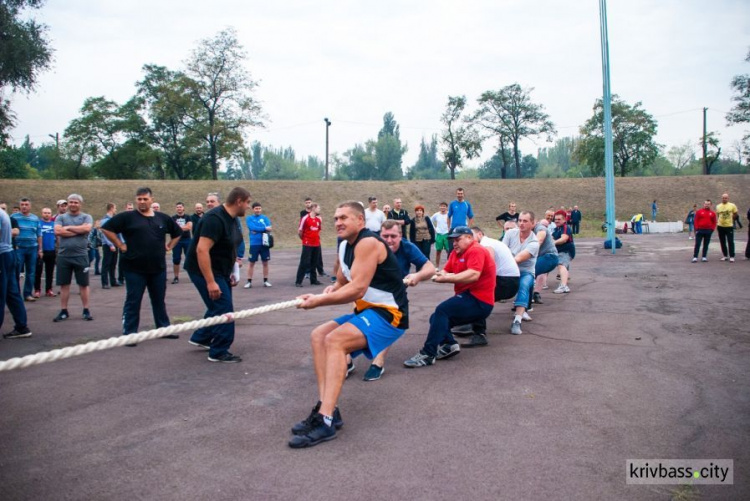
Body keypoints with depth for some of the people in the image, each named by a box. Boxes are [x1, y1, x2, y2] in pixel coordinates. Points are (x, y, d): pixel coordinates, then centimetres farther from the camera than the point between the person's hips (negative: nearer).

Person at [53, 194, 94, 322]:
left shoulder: (86, 217, 4)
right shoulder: (61, 217, 8)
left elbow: (87, 228, -16)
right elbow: (57, 231, -9)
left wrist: (68, 228, -7)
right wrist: (78, 231, -10)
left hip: (81, 256, -2)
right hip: (63, 256, 2)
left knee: (83, 284, 4)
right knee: (64, 284, 7)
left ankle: (86, 310, 12)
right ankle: (63, 311, 16)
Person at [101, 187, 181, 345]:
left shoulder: (163, 218, 7)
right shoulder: (127, 217, -6)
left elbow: (177, 233, 21)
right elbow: (107, 228, -8)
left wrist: (169, 246, 10)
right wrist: (121, 245, -9)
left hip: (158, 268, 4)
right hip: (135, 268, -4)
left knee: (159, 300, 15)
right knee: (133, 302, 1)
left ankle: (164, 328, 27)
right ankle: (129, 334, 8)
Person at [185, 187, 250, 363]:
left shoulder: (231, 219, 5)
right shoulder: (215, 219, -25)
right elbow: (202, 250, -31)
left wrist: (229, 273, 16)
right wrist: (210, 282, -33)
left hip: (220, 270, 10)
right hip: (205, 270, -10)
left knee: (219, 306, 20)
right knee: (224, 309, -9)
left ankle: (200, 338, 38)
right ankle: (219, 352, 2)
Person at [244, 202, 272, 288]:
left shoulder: (265, 218, 7)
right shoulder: (249, 218, 2)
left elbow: (269, 228, -7)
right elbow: (253, 228, -14)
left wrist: (258, 230, -16)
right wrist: (264, 228, -11)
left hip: (264, 243, 2)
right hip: (254, 244, -2)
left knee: (265, 262, 7)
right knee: (251, 263, 1)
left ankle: (265, 281, 16)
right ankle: (249, 282, 8)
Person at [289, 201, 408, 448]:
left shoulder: (368, 243, -17)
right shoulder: (345, 246, 12)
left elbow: (357, 289, -24)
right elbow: (342, 283, 20)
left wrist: (319, 301, -18)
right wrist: (331, 289, -3)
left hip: (388, 314, -10)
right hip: (367, 311, 10)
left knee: (334, 341, -25)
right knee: (318, 336, 2)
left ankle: (326, 420, -28)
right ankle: (327, 408, -5)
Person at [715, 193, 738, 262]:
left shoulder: (732, 205, -2)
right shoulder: (718, 206, 6)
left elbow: (735, 215, 7)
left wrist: (730, 219, 5)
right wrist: (717, 222, 4)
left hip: (729, 226, -3)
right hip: (720, 226, 3)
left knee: (730, 242, -5)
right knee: (722, 242, 8)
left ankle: (732, 256, -1)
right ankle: (725, 256, 18)